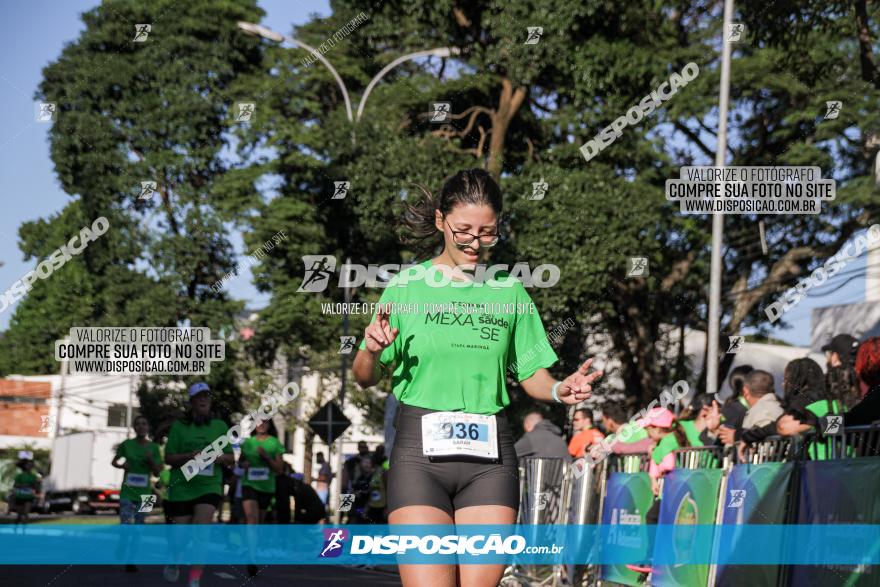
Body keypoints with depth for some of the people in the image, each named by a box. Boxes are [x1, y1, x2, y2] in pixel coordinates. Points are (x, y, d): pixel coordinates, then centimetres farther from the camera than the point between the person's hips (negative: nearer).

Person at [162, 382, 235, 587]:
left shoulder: (220, 426, 8)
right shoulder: (179, 426, 3)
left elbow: (231, 460, 11)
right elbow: (169, 458, 1)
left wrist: (222, 457, -12)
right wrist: (189, 456, -17)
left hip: (209, 486, 0)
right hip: (181, 487, 0)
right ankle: (173, 563, 37)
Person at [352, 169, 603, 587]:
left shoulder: (509, 291, 9)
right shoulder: (408, 284, 3)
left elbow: (531, 374, 14)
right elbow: (365, 379, 5)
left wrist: (560, 391, -7)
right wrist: (372, 351, -17)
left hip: (490, 457, 2)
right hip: (420, 454, -2)